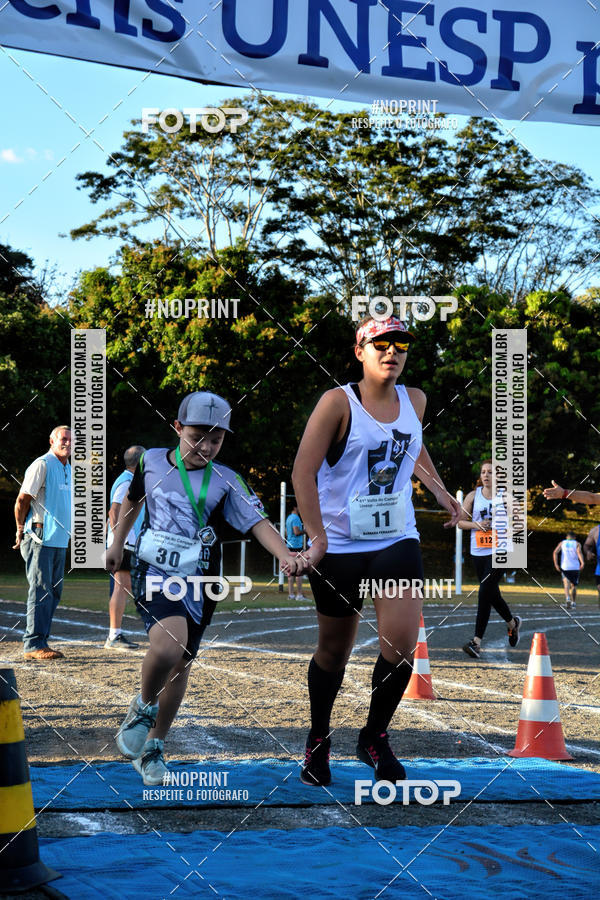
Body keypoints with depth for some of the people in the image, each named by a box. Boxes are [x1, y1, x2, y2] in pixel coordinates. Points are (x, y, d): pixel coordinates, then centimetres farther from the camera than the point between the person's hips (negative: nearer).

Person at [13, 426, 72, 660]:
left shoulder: (68, 468, 17)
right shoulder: (42, 465, -9)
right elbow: (22, 500, -10)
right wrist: (21, 531, -4)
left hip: (60, 540, 9)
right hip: (41, 539, -8)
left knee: (54, 591, 9)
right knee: (41, 590, -9)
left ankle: (40, 640, 14)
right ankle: (33, 644, -8)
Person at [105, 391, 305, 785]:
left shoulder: (227, 481, -1)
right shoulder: (151, 461, 3)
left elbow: (258, 521, -11)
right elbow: (133, 500, 22)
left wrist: (285, 554, -29)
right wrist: (117, 544, 29)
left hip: (197, 582, 2)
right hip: (153, 573, -2)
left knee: (180, 664, 7)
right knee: (169, 645, -28)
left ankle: (154, 749, 25)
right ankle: (143, 707, 1)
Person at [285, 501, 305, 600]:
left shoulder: (288, 518, 17)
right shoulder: (296, 518, -12)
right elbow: (297, 532, -22)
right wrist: (305, 531, -5)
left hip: (289, 546, 9)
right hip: (296, 546, -9)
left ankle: (291, 594, 7)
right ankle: (299, 594, -10)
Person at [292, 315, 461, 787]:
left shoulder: (414, 400, 6)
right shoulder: (339, 402, -9)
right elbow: (303, 470, -14)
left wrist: (441, 492, 28)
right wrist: (317, 535, -20)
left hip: (398, 540, 3)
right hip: (340, 545, -3)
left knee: (401, 644, -14)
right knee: (334, 651, 8)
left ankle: (375, 735, 9)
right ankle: (319, 739, 32)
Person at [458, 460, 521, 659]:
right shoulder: (473, 496, 7)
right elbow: (461, 522, 9)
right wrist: (476, 524, -9)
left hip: (499, 551, -4)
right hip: (478, 551, 4)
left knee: (485, 592, -16)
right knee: (492, 594, 13)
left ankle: (476, 642, -19)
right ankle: (512, 622, 42)